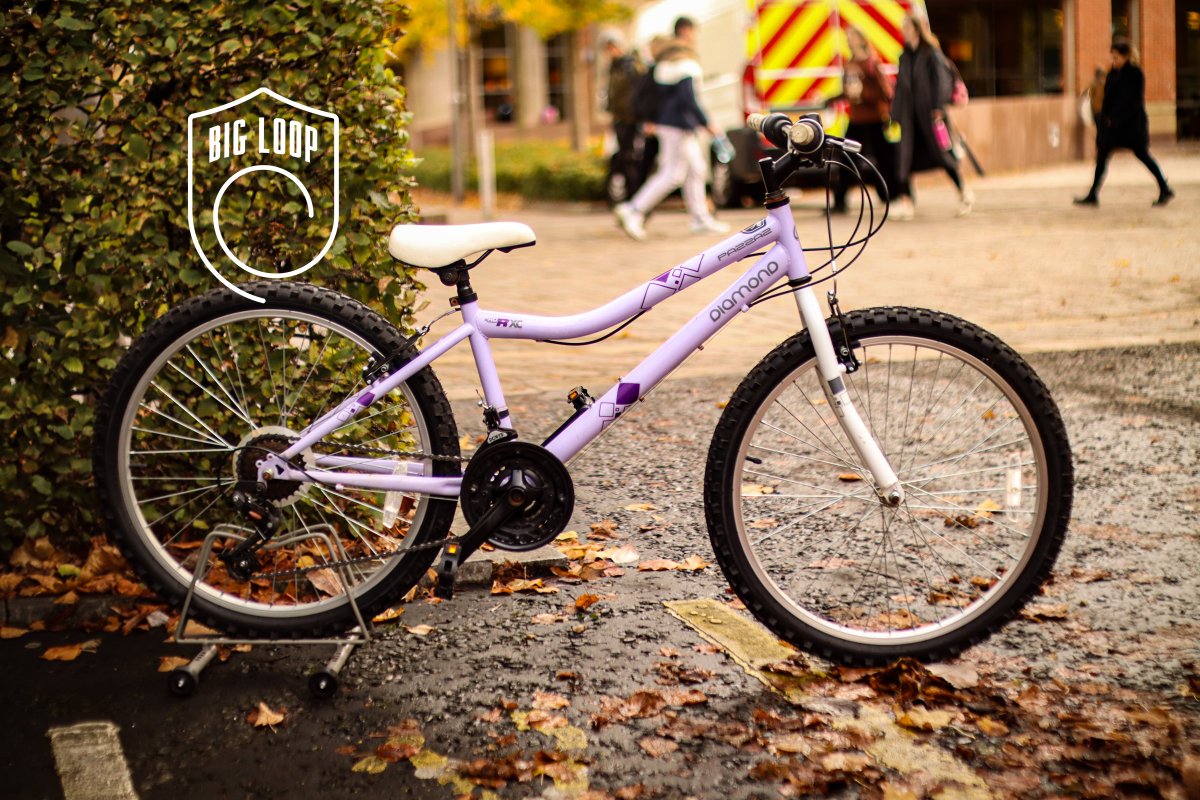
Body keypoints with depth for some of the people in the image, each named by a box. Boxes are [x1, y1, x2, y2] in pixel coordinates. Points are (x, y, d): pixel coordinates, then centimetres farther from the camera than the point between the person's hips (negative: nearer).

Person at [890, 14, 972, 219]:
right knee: (905, 155, -6)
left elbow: (941, 79, -10)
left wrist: (938, 107, -18)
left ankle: (964, 193, 23)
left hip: (929, 111, -5)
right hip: (909, 114, 5)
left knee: (941, 153, 3)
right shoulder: (905, 56, 14)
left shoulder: (931, 53, -4)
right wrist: (896, 115, 11)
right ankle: (905, 202, -9)